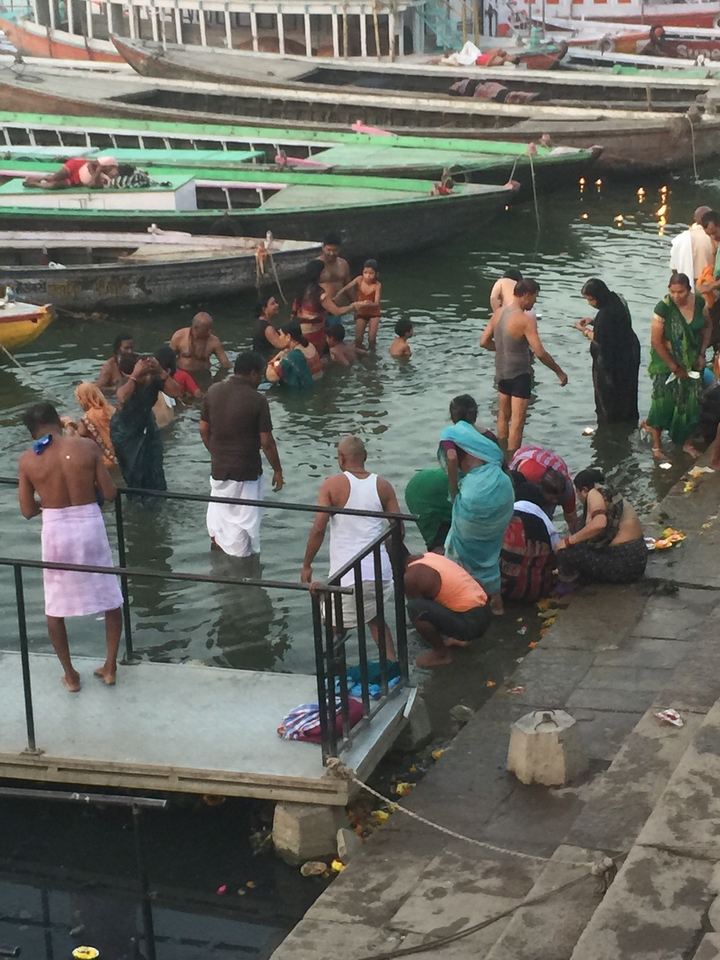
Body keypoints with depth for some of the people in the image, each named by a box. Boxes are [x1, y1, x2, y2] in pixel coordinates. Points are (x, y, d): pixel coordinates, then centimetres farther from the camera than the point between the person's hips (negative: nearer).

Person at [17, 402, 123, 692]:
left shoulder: (27, 460, -4)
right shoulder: (87, 447, -7)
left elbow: (28, 511, 1)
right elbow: (110, 493, -4)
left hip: (55, 531, 0)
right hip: (90, 526, 0)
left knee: (54, 608, 18)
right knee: (111, 600, 20)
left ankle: (70, 675, 25)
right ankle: (110, 667, 26)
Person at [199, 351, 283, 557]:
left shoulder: (213, 392, -2)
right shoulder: (257, 400, -16)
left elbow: (203, 429, 6)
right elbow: (266, 442, -14)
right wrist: (277, 470, -2)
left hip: (219, 468, 5)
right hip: (247, 471, -4)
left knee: (220, 513, 23)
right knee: (245, 522, 9)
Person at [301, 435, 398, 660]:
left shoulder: (332, 485, -6)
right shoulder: (383, 486, 4)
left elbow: (319, 528, -11)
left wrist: (306, 565, 0)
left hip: (346, 574, -4)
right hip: (379, 570, 5)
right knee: (375, 618, 27)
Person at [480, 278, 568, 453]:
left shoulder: (498, 314, 0)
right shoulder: (526, 320, -22)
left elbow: (484, 342, 7)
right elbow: (540, 353, -24)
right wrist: (560, 372, -14)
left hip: (501, 373, 8)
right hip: (520, 374, -8)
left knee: (503, 416, 20)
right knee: (517, 421, -2)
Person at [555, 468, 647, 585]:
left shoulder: (594, 493, -10)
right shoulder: (611, 494, 17)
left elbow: (599, 523, -30)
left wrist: (567, 541, -21)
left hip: (623, 563, -10)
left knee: (566, 550, -14)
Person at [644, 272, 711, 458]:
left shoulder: (699, 302, -10)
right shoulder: (663, 308, -23)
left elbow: (706, 327, 7)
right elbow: (656, 341, -19)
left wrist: (702, 354, -3)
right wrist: (674, 367, -14)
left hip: (692, 360, 4)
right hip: (666, 360, -4)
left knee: (691, 401, 8)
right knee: (663, 401, -1)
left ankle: (686, 442, 24)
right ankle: (656, 445, 12)